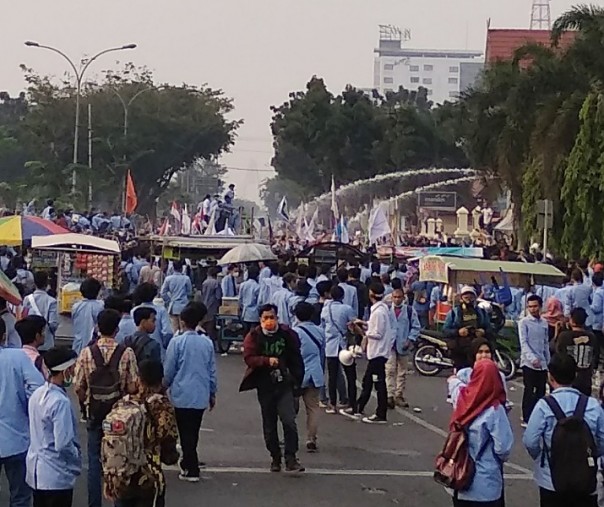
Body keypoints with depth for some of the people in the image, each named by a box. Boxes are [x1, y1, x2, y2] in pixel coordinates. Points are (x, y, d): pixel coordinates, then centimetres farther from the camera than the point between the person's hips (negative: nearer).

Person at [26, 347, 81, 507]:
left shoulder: (37, 394, 1)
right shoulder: (60, 402, -24)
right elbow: (63, 444, -24)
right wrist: (77, 456, -6)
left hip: (36, 470, 8)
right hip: (56, 476, -8)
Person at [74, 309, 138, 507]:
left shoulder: (86, 353, -8)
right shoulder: (126, 354, -13)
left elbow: (78, 387, -5)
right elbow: (133, 387, -12)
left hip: (95, 414, 1)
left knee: (94, 461, 10)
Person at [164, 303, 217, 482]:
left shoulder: (177, 342, -11)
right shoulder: (207, 342, 1)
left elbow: (169, 370, -7)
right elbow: (212, 370, 7)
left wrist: (164, 386, 12)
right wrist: (212, 393, 17)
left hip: (182, 395, -4)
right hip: (201, 395, 4)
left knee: (186, 433, 2)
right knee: (194, 432, 16)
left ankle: (191, 470, 2)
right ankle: (188, 464, 28)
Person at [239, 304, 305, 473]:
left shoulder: (287, 335, 0)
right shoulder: (253, 336, -3)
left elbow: (295, 359, 8)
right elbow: (248, 358, -14)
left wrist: (297, 380, 7)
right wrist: (267, 360, -29)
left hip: (284, 385, -1)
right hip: (265, 386, 1)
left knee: (289, 421, -14)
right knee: (269, 424, 11)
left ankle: (291, 459, -9)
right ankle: (275, 458, 25)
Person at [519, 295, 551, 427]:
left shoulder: (544, 322, 10)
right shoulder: (524, 322, -6)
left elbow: (546, 343, 15)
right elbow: (523, 342, -14)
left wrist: (548, 361, 13)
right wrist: (533, 358, -26)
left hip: (542, 363, 5)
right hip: (529, 362, -5)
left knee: (541, 391, 8)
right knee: (529, 391, -5)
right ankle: (526, 419, 1)